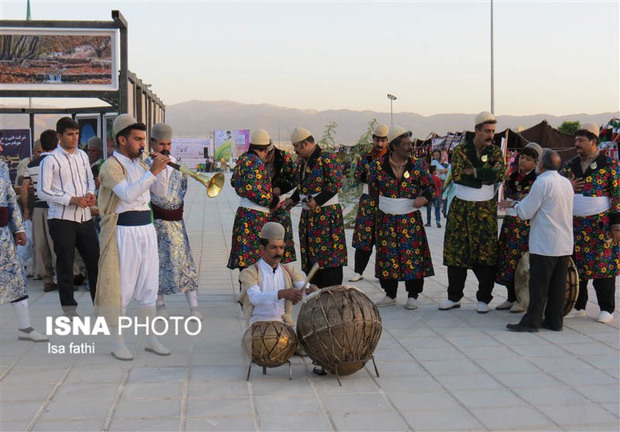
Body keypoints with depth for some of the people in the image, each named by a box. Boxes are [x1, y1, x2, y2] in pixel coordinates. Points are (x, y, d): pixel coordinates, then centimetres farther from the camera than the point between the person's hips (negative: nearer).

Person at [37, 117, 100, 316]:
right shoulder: (51, 160, -8)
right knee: (65, 264, 3)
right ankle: (69, 308, 14)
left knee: (94, 259, 8)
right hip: (62, 219, -5)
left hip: (84, 216, 5)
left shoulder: (82, 156, 10)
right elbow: (42, 191, -11)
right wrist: (72, 200, -16)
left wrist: (90, 193, -1)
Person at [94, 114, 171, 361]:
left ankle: (151, 339, 19)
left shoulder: (140, 164, 15)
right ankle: (118, 343, 9)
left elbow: (161, 192, 13)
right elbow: (127, 194, -23)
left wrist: (160, 169, -1)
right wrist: (152, 171, -24)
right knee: (122, 289, -1)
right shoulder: (111, 165, -8)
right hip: (124, 231, -7)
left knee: (148, 287, 10)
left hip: (146, 229, 7)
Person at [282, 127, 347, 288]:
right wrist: (293, 199, 17)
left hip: (327, 214, -9)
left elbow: (336, 183, -17)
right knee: (310, 255, 10)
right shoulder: (303, 161, 15)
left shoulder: (326, 158, -11)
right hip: (308, 215, 9)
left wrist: (317, 201, -20)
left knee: (329, 255, -7)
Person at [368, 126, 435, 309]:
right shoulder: (378, 165, -3)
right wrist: (385, 206, 9)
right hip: (386, 219, 0)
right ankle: (390, 294, 20)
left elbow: (429, 186, 6)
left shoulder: (418, 165, 0)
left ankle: (412, 296, 12)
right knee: (388, 254, 5)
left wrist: (423, 197, -14)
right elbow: (373, 190, 10)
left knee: (412, 255, -1)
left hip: (411, 218, 0)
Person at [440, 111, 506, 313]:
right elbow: (456, 175, -16)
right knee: (456, 251, 3)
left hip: (486, 209, 0)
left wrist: (473, 171, -18)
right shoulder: (461, 150, -1)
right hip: (461, 208, 0)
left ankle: (483, 299, 11)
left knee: (486, 253, -1)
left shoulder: (495, 151, 3)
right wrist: (487, 172, -14)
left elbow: (500, 174, -14)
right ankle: (454, 297, 16)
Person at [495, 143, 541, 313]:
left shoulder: (537, 180, -5)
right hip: (510, 222, 6)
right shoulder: (512, 176, 13)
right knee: (507, 259, 7)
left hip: (526, 224, -6)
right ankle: (511, 298, 18)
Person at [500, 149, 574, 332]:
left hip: (544, 245, -7)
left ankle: (532, 322, 2)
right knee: (558, 284, 10)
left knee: (538, 285, -2)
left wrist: (513, 204, 8)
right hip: (565, 244, 8)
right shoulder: (566, 183, 11)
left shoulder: (542, 182, -13)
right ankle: (554, 320, 16)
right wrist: (520, 203, 22)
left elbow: (525, 212, -12)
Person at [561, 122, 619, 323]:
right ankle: (578, 306, 17)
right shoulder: (570, 165, 12)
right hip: (575, 224, 4)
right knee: (576, 266, 5)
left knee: (603, 264, -1)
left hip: (601, 224, -4)